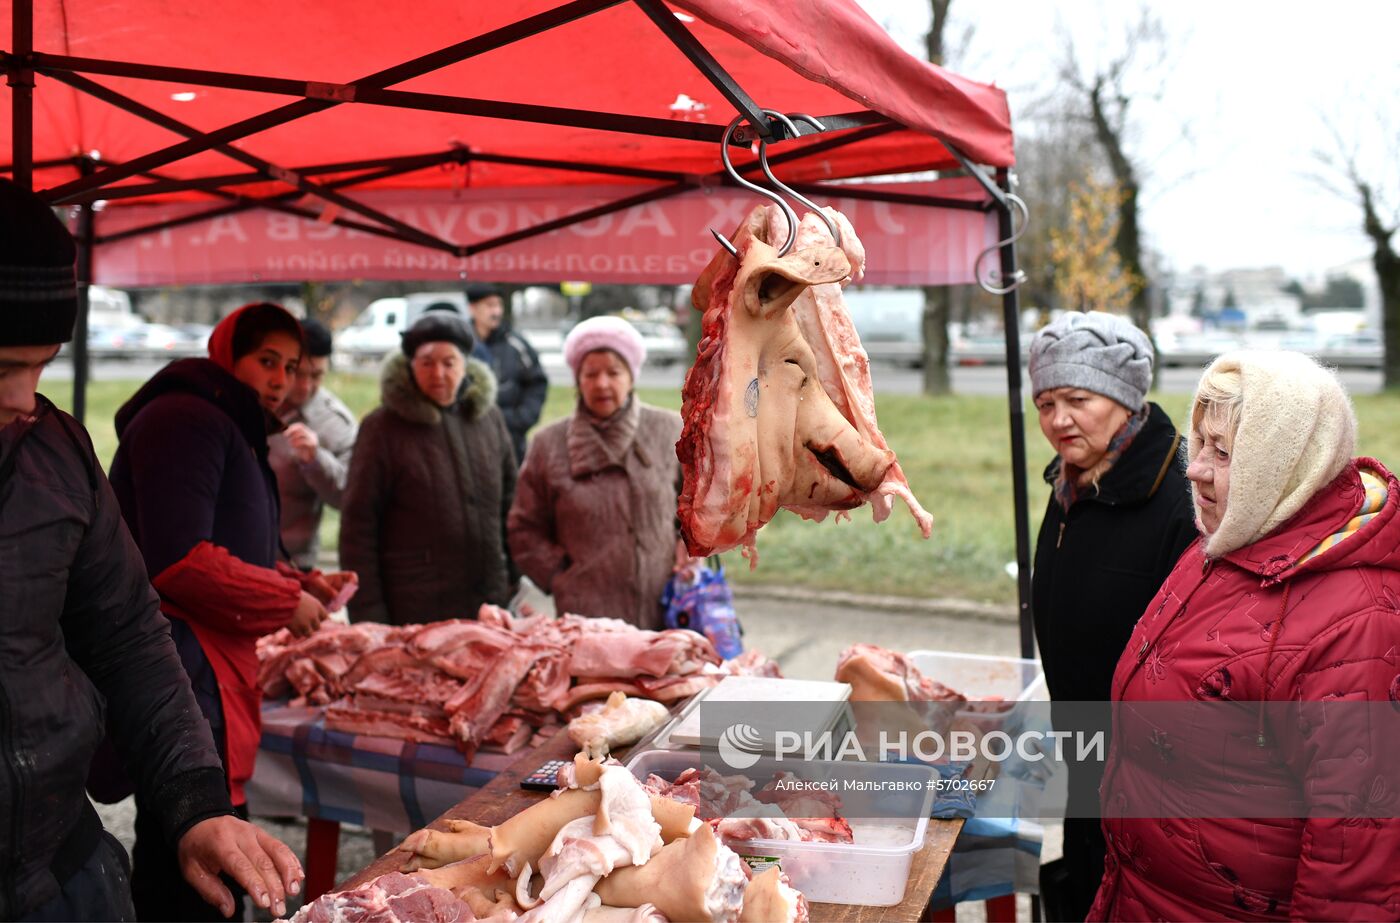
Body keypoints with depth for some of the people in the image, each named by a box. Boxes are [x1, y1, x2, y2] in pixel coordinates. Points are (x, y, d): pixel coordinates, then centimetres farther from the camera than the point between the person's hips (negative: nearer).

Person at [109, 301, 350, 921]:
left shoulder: (233, 429, 22)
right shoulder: (186, 420, -13)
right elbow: (180, 561, -22)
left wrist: (302, 583, 11)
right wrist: (288, 601, -11)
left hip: (215, 666, 11)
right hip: (180, 664, -11)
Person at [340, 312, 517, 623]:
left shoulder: (489, 417, 8)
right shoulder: (382, 427, -4)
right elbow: (357, 528, -4)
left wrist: (515, 583, 12)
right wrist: (368, 616, -9)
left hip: (490, 610, 4)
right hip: (412, 616, -4)